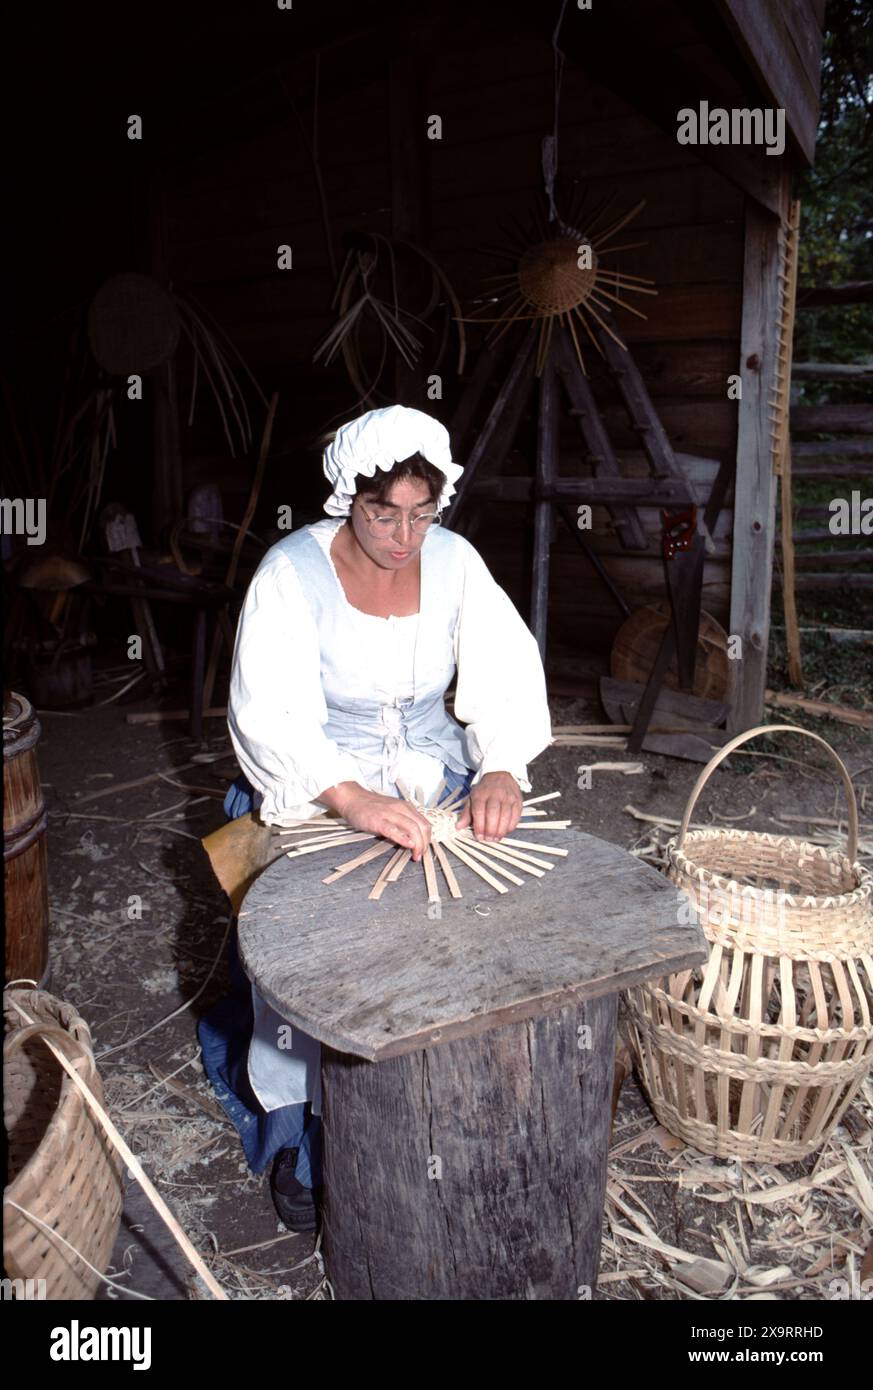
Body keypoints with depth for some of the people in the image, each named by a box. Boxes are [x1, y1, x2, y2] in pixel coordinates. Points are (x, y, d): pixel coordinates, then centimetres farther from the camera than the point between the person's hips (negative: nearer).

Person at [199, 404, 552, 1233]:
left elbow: (505, 673, -9)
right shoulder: (293, 571, -15)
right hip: (314, 784, -3)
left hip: (433, 770, 3)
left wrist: (501, 768, -29)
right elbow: (268, 714, -25)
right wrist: (351, 799, -41)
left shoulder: (454, 561, -4)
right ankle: (301, 1133, -2)